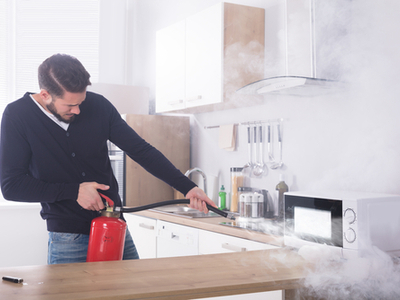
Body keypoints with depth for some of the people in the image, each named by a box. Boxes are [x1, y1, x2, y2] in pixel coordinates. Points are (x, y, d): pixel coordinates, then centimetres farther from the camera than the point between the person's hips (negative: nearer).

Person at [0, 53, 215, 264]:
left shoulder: (97, 105, -6)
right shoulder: (18, 116, -11)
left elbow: (140, 150, -3)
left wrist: (187, 187, -8)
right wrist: (75, 191, -17)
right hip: (67, 238, -3)